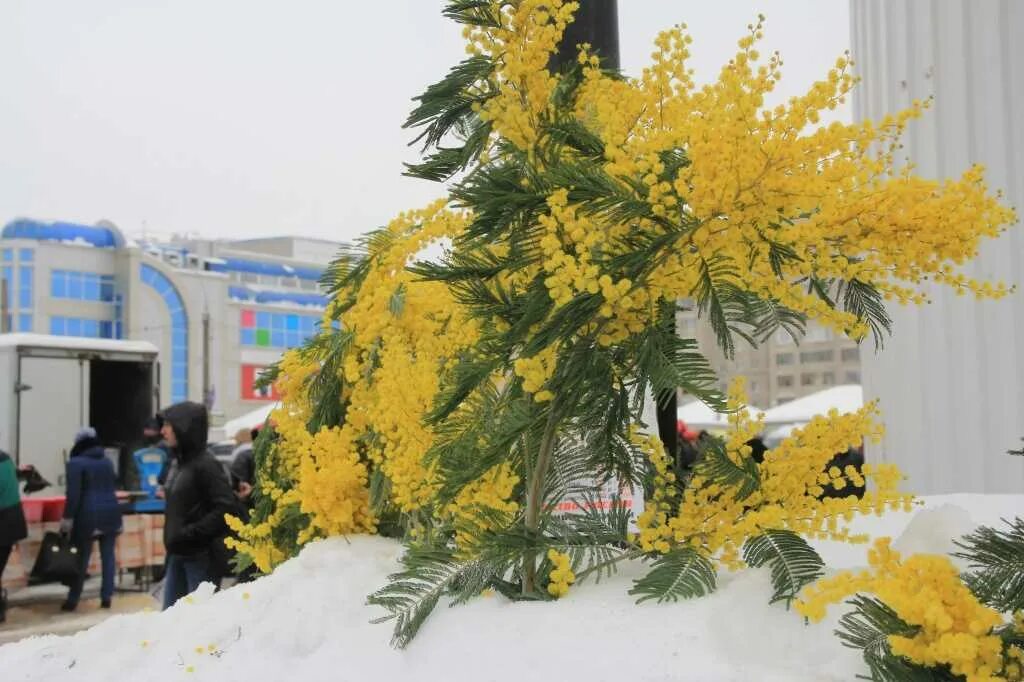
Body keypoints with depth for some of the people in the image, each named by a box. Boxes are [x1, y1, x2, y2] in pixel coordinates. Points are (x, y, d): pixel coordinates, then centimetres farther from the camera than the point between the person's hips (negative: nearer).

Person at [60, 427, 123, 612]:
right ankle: (106, 597, 5)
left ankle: (72, 600, 7)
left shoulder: (75, 463, -6)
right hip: (111, 513, 5)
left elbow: (73, 493, -13)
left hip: (88, 515, -5)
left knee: (81, 558, 1)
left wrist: (68, 517, -12)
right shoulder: (107, 461, 15)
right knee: (108, 555, 6)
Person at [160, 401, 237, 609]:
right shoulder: (181, 463, 11)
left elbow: (226, 509, -20)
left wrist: (189, 533, -20)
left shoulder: (206, 465, -14)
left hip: (202, 558, -8)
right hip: (178, 555, 8)